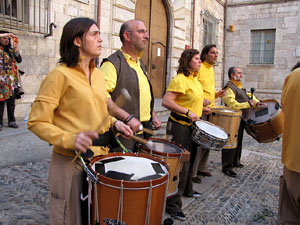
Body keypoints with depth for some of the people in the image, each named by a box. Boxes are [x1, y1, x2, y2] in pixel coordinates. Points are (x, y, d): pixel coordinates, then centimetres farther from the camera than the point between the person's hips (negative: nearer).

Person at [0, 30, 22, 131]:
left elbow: (19, 60, 3)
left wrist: (16, 48, -8)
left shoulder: (10, 50, 16)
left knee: (11, 101, 7)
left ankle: (11, 121, 16)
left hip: (11, 80, 5)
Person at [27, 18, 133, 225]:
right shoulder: (60, 75, -14)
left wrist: (114, 123, 1)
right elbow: (36, 122, -15)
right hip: (71, 161, -6)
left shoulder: (98, 75, 8)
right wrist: (70, 139, -29)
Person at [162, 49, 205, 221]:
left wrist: (200, 106, 16)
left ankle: (187, 190, 44)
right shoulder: (180, 79, -18)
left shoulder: (194, 79, 13)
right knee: (181, 164, -6)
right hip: (180, 126, -10)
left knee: (190, 160, 23)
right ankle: (173, 204, 6)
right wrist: (187, 112, -28)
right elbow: (166, 101, -27)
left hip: (192, 126, 10)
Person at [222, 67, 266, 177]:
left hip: (241, 119, 10)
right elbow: (232, 104, -25)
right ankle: (227, 167, 1)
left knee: (238, 142, 20)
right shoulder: (229, 88, -15)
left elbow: (249, 96, 21)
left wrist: (257, 102, 2)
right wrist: (248, 104, -20)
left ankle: (235, 162, 35)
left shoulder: (239, 87, 18)